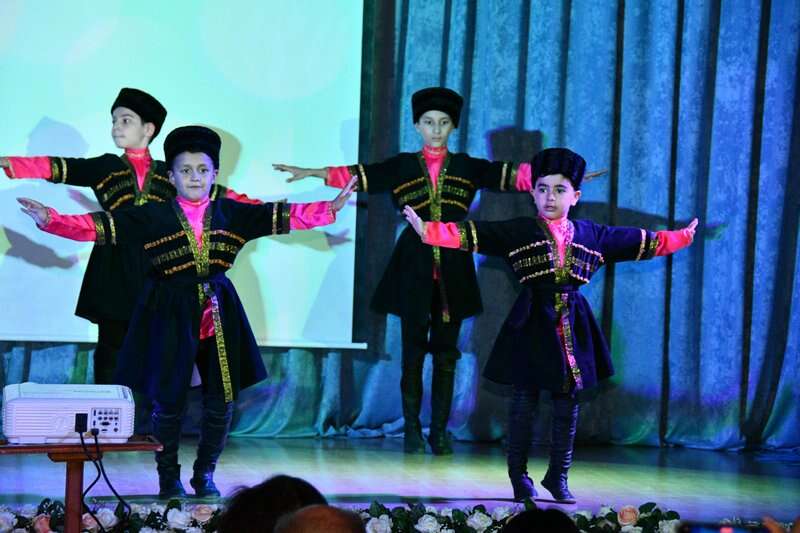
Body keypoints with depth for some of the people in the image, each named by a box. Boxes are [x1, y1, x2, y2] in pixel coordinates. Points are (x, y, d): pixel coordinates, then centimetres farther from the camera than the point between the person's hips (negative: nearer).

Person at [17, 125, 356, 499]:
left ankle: (205, 474, 20)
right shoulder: (153, 217, -1)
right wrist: (50, 220, -17)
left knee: (221, 400, 3)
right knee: (168, 400, 0)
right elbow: (101, 226, -6)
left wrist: (330, 208, -5)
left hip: (218, 313, 3)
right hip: (171, 314, -3)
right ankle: (168, 478, 16)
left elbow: (282, 216, 4)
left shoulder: (231, 214, 6)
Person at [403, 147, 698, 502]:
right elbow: (471, 235, -10)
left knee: (567, 407, 7)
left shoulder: (592, 235, 9)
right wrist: (428, 231, -21)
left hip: (572, 329, 3)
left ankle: (558, 476, 20)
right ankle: (519, 477, 14)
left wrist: (682, 237, 18)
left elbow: (644, 243, 17)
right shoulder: (517, 232, -1)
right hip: (532, 328, -3)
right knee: (524, 403, 2)